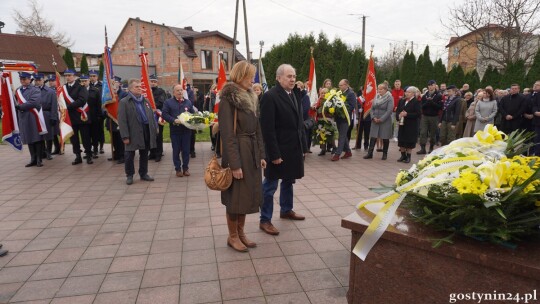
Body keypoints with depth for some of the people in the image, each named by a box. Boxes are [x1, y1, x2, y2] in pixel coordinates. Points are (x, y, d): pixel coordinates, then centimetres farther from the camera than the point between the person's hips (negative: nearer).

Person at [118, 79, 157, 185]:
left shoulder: (145, 100, 13)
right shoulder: (124, 102, -5)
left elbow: (151, 115, 16)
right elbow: (122, 121, -9)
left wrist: (155, 128, 6)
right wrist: (125, 136, -15)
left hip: (146, 131, 5)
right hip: (133, 132, -5)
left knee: (144, 154, 13)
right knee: (129, 155, 3)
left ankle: (143, 174, 25)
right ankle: (129, 175, 18)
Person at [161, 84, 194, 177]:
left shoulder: (188, 102, 12)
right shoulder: (168, 102, 1)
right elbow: (164, 114, -7)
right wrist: (174, 120, -19)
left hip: (186, 130, 2)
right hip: (175, 130, -2)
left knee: (186, 150, 7)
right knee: (176, 150, 5)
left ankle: (185, 168, 18)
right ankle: (178, 169, 15)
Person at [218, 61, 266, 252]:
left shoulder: (250, 98, 12)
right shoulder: (228, 99, -13)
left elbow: (257, 129, 13)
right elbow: (227, 134, -17)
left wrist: (261, 154, 10)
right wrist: (234, 164, -20)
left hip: (252, 152, 8)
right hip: (237, 152, -8)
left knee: (247, 193, 14)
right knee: (235, 195, 4)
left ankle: (241, 232, 30)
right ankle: (232, 236, 22)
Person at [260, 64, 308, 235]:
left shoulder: (295, 95, 10)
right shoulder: (270, 96, -14)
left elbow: (299, 123, 14)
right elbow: (267, 128, -19)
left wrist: (303, 146, 10)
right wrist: (274, 154, -20)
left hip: (294, 149, 8)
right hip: (278, 150, -8)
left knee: (288, 181, 21)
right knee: (270, 185, 3)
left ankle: (286, 210, 39)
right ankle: (265, 220, 15)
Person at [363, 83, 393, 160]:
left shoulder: (389, 98, -7)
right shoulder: (376, 97, 9)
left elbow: (389, 111, -14)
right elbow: (372, 108, 10)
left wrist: (381, 119, -17)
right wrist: (373, 117, -6)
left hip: (385, 121, -4)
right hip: (375, 121, 4)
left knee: (385, 138, 4)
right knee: (373, 137, 0)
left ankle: (385, 154, 16)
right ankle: (370, 153, 3)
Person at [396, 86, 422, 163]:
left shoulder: (416, 102, -8)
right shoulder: (402, 101, 10)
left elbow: (418, 113, -14)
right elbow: (397, 110, 11)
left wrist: (407, 114, -20)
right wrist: (398, 116, -11)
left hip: (411, 126, -5)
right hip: (402, 124, 5)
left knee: (409, 142, 2)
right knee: (401, 140, 9)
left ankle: (408, 156, 15)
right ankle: (403, 155, 23)